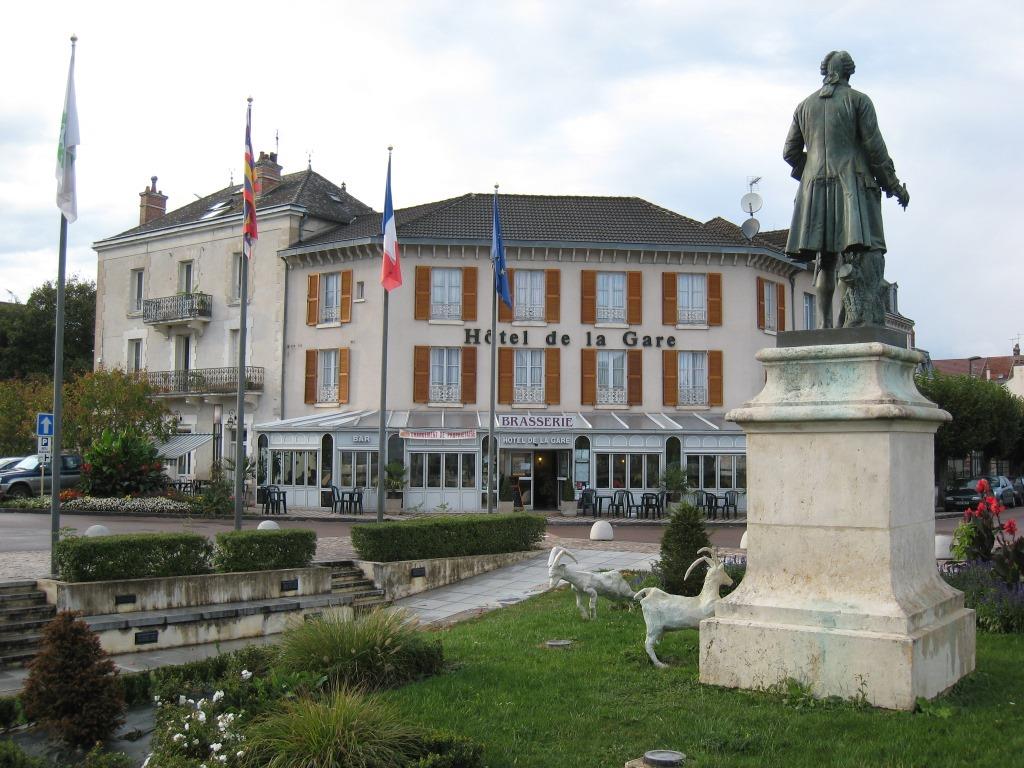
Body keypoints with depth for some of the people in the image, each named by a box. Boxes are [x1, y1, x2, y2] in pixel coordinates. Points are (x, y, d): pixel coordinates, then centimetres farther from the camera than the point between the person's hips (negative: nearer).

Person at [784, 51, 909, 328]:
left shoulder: (805, 105, 16)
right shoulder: (858, 100, 3)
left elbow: (790, 152, 14)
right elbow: (874, 146, -3)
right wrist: (894, 185, 4)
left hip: (816, 189, 5)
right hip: (853, 184, -5)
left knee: (825, 260, 7)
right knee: (863, 253, -12)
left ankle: (823, 325, 0)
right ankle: (861, 320, -26)